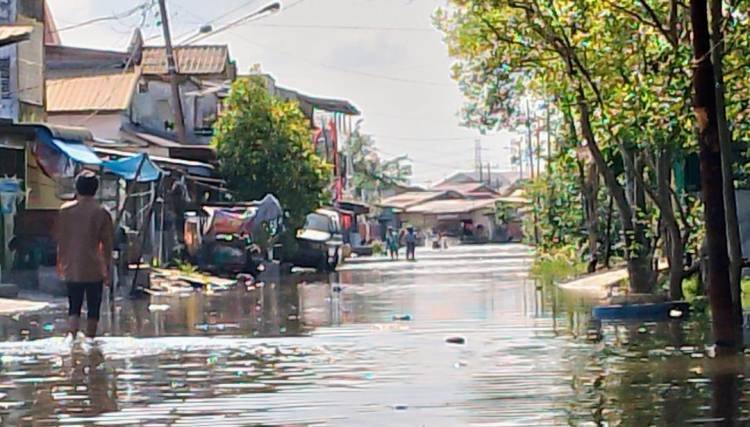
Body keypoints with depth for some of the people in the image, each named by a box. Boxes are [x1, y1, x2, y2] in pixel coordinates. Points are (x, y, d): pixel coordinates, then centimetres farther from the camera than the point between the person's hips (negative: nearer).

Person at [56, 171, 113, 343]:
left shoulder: (65, 210, 0)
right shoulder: (101, 213, -7)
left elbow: (60, 240, 6)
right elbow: (106, 243, -4)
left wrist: (60, 263, 17)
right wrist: (107, 268, 4)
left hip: (71, 268, 2)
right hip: (94, 269, -2)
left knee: (74, 305, 10)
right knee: (93, 306, 9)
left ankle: (71, 334, -8)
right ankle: (90, 337, 8)